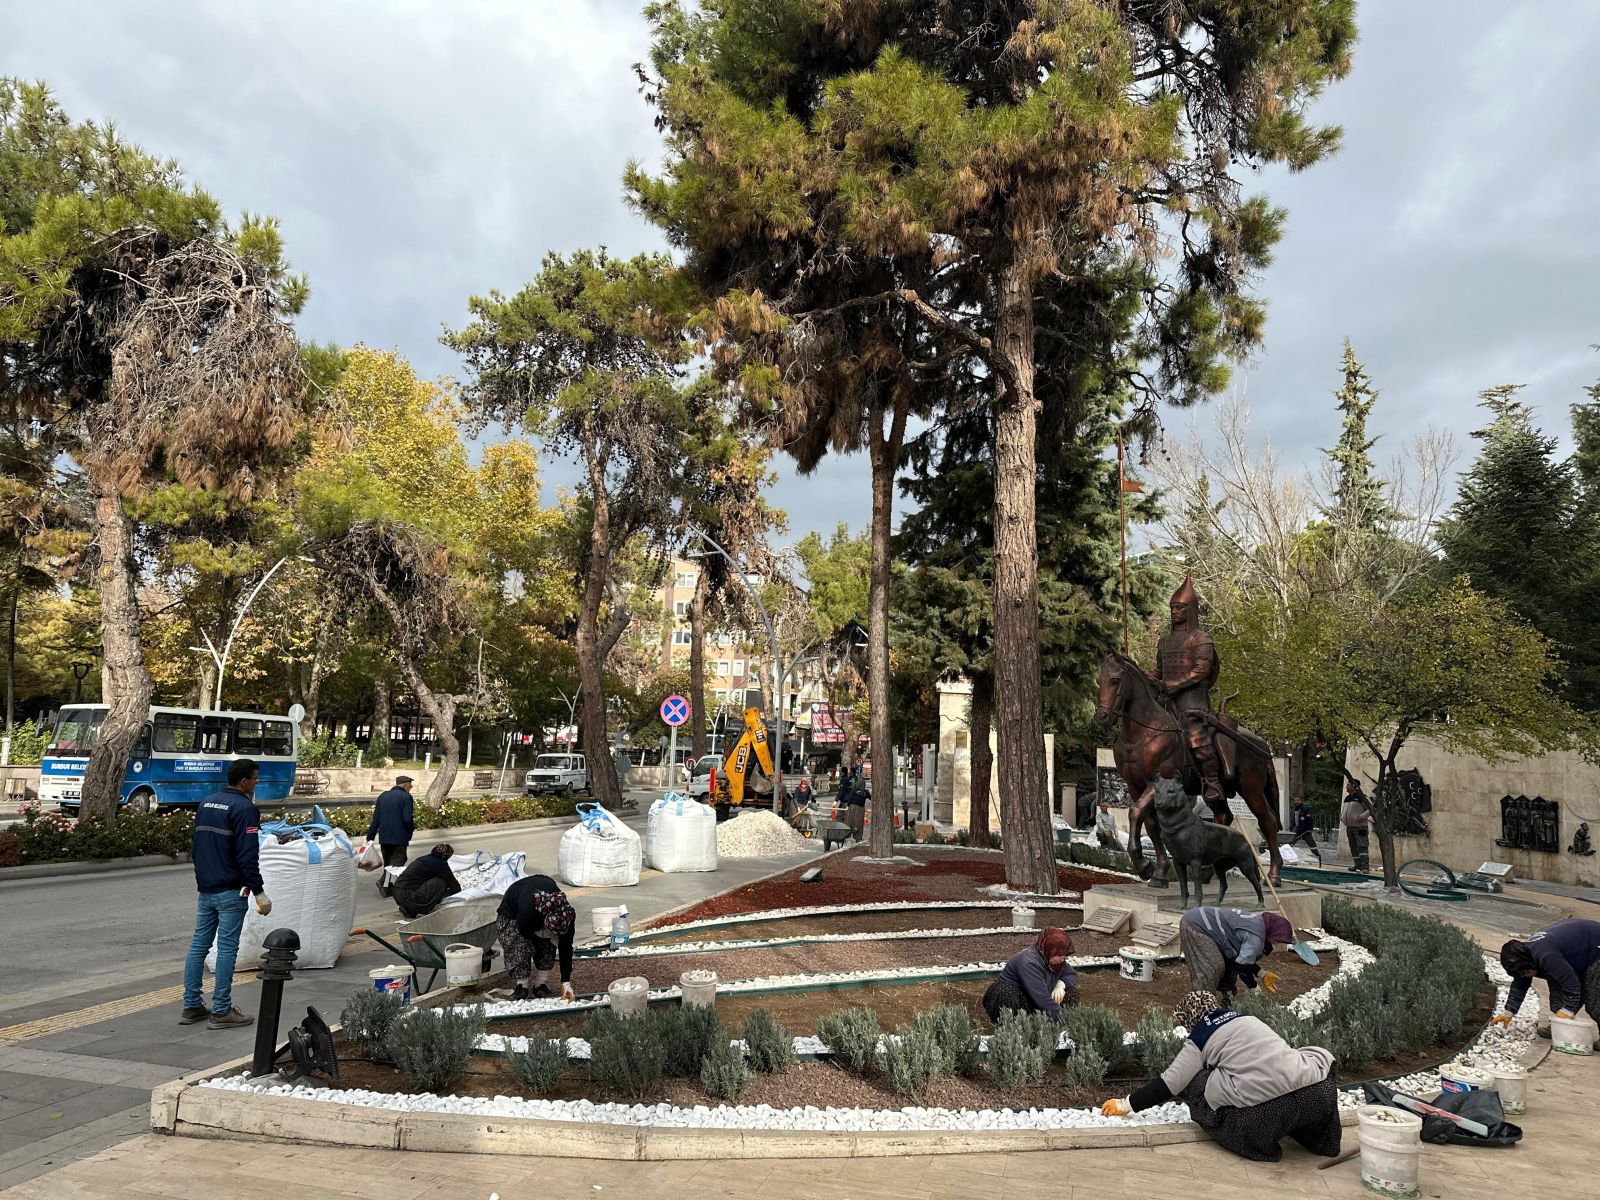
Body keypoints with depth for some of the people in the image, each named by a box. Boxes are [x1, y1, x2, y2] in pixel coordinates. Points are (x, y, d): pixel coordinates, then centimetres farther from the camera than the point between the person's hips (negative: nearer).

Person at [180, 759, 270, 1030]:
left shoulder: (206, 803, 13)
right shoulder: (244, 808, -14)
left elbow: (195, 847, 20)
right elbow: (247, 855, -19)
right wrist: (259, 892, -15)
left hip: (205, 889, 8)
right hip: (230, 891, -8)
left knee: (198, 944, 12)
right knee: (227, 948, -3)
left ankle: (191, 1007, 18)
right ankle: (221, 1012, 1)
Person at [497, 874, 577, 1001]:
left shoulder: (567, 914, -35)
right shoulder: (527, 910, -46)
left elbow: (566, 948, -25)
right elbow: (525, 933, -26)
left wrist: (566, 982, -24)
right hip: (512, 911, -3)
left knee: (547, 947, -14)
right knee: (520, 945, -21)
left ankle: (539, 985, -1)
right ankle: (522, 986, -7)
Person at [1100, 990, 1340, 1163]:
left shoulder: (1200, 1038, 11)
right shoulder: (1246, 1018, 27)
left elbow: (1170, 1083, 11)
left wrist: (1127, 1104, 22)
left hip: (1265, 1111, -5)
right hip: (1317, 1095, 6)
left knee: (1194, 1080, 11)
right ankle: (1313, 1134, 22)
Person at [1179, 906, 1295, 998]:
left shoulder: (1259, 922, 10)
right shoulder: (1256, 936, -21)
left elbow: (1244, 957, 19)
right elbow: (1243, 965, -19)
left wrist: (1262, 974, 13)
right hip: (1194, 926, -11)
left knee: (1230, 962, 15)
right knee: (1213, 967, -14)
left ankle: (1228, 998, 26)